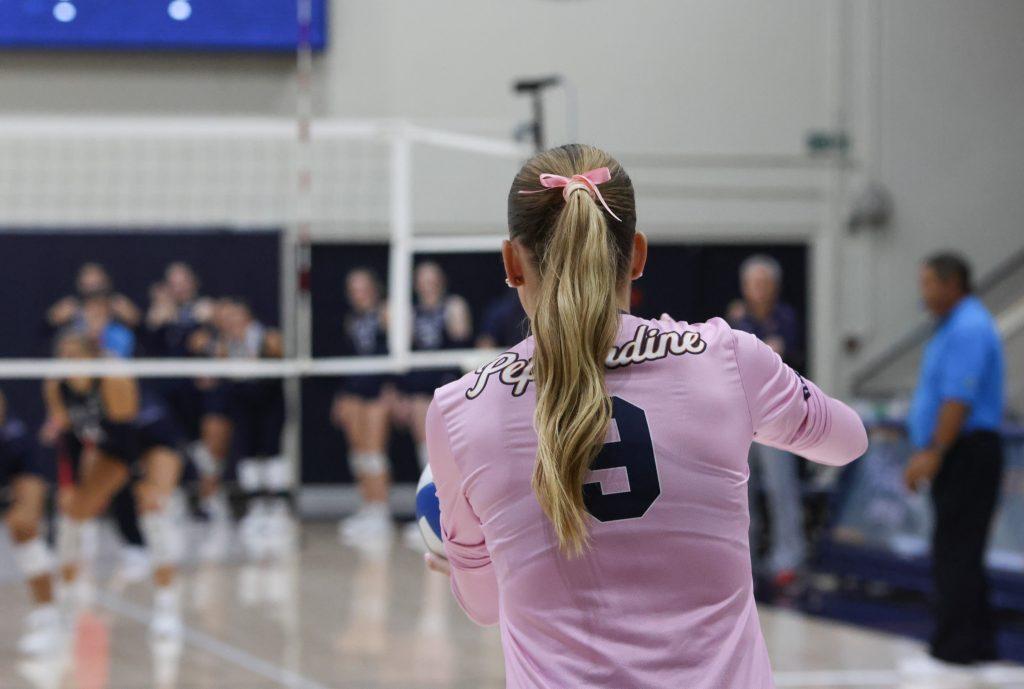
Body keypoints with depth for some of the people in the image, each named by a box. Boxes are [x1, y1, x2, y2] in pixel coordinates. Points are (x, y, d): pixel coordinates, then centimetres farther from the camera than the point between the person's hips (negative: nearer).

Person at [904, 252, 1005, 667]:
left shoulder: (969, 329, -15)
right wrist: (926, 453, 23)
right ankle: (977, 645, 18)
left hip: (967, 455, -11)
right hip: (955, 457, 11)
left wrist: (933, 453, -24)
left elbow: (959, 399, -23)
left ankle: (957, 647, -8)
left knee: (955, 555, -10)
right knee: (961, 556, 13)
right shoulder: (953, 326, 18)